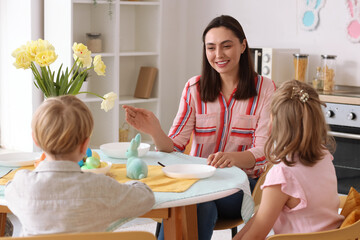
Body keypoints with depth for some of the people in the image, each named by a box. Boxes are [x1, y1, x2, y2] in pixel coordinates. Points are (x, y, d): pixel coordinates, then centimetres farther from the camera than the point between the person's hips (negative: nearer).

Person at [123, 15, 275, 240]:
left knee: (199, 205, -33)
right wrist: (154, 130, -23)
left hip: (244, 184, -1)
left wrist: (233, 158, -31)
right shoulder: (194, 88, 7)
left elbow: (263, 152, -8)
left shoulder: (265, 89, 1)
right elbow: (174, 146, 1)